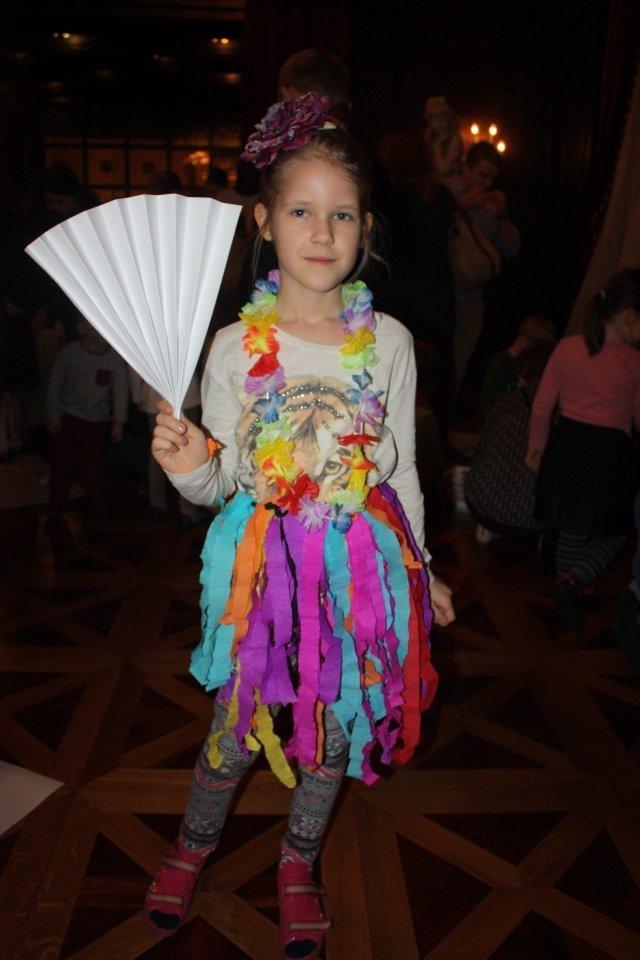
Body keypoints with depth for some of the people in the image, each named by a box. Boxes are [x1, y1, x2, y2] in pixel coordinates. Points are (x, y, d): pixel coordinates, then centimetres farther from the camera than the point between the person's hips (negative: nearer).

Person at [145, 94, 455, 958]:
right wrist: (191, 471, -25)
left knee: (336, 724, 16)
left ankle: (298, 863, 44)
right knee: (239, 724, 12)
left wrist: (421, 569, 10)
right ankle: (194, 844, 45)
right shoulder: (236, 346, -9)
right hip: (263, 555, -1)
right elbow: (219, 484, -3)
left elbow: (400, 467, 4)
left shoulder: (388, 342, -5)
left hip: (360, 558, 2)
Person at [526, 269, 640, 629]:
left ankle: (569, 584, 32)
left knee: (571, 529, 19)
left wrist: (536, 448, 15)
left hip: (565, 446, 4)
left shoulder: (568, 348, -1)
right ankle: (575, 579, -8)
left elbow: (542, 406, 3)